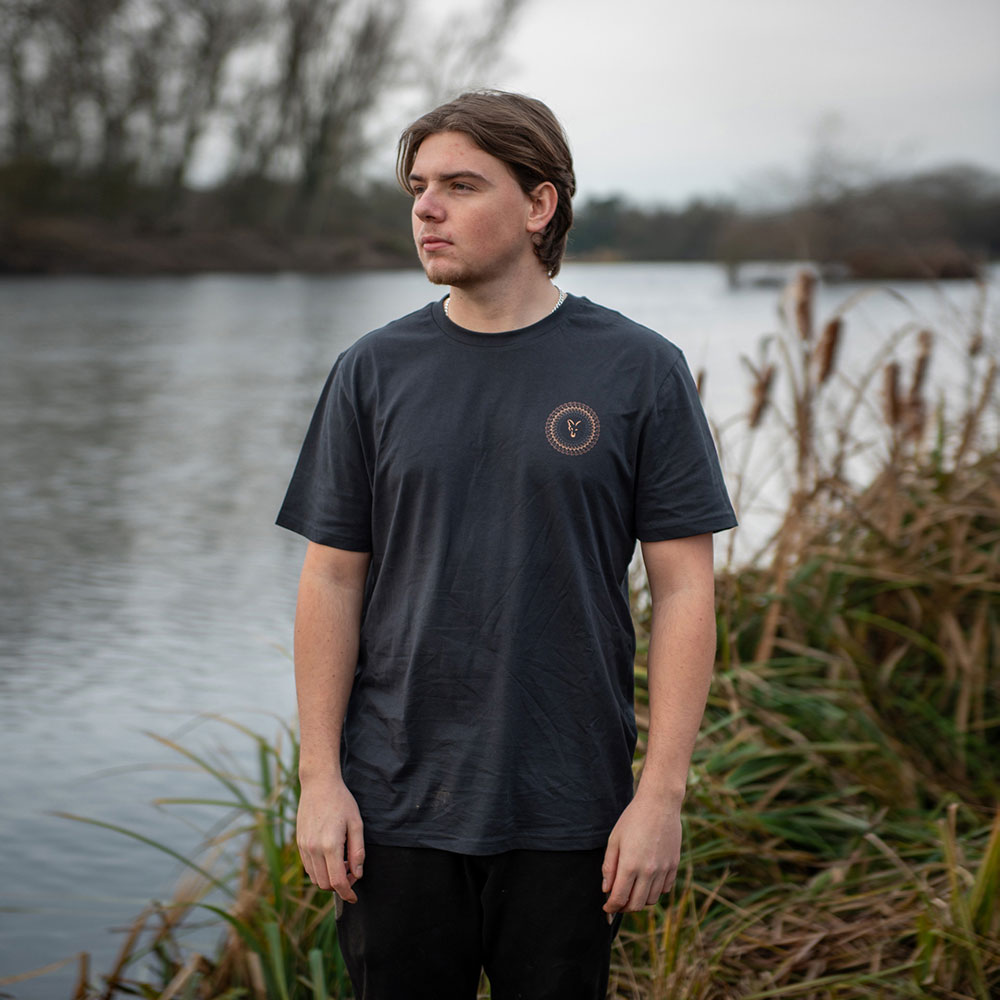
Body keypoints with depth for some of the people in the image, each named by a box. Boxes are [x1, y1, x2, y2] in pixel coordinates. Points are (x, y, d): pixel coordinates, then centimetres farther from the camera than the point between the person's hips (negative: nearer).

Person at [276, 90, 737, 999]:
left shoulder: (639, 371, -3)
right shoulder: (374, 371, 4)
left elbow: (684, 591, -3)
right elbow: (332, 582, 5)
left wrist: (662, 794, -8)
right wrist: (320, 778, -1)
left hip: (568, 814, -1)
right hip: (394, 811, 2)